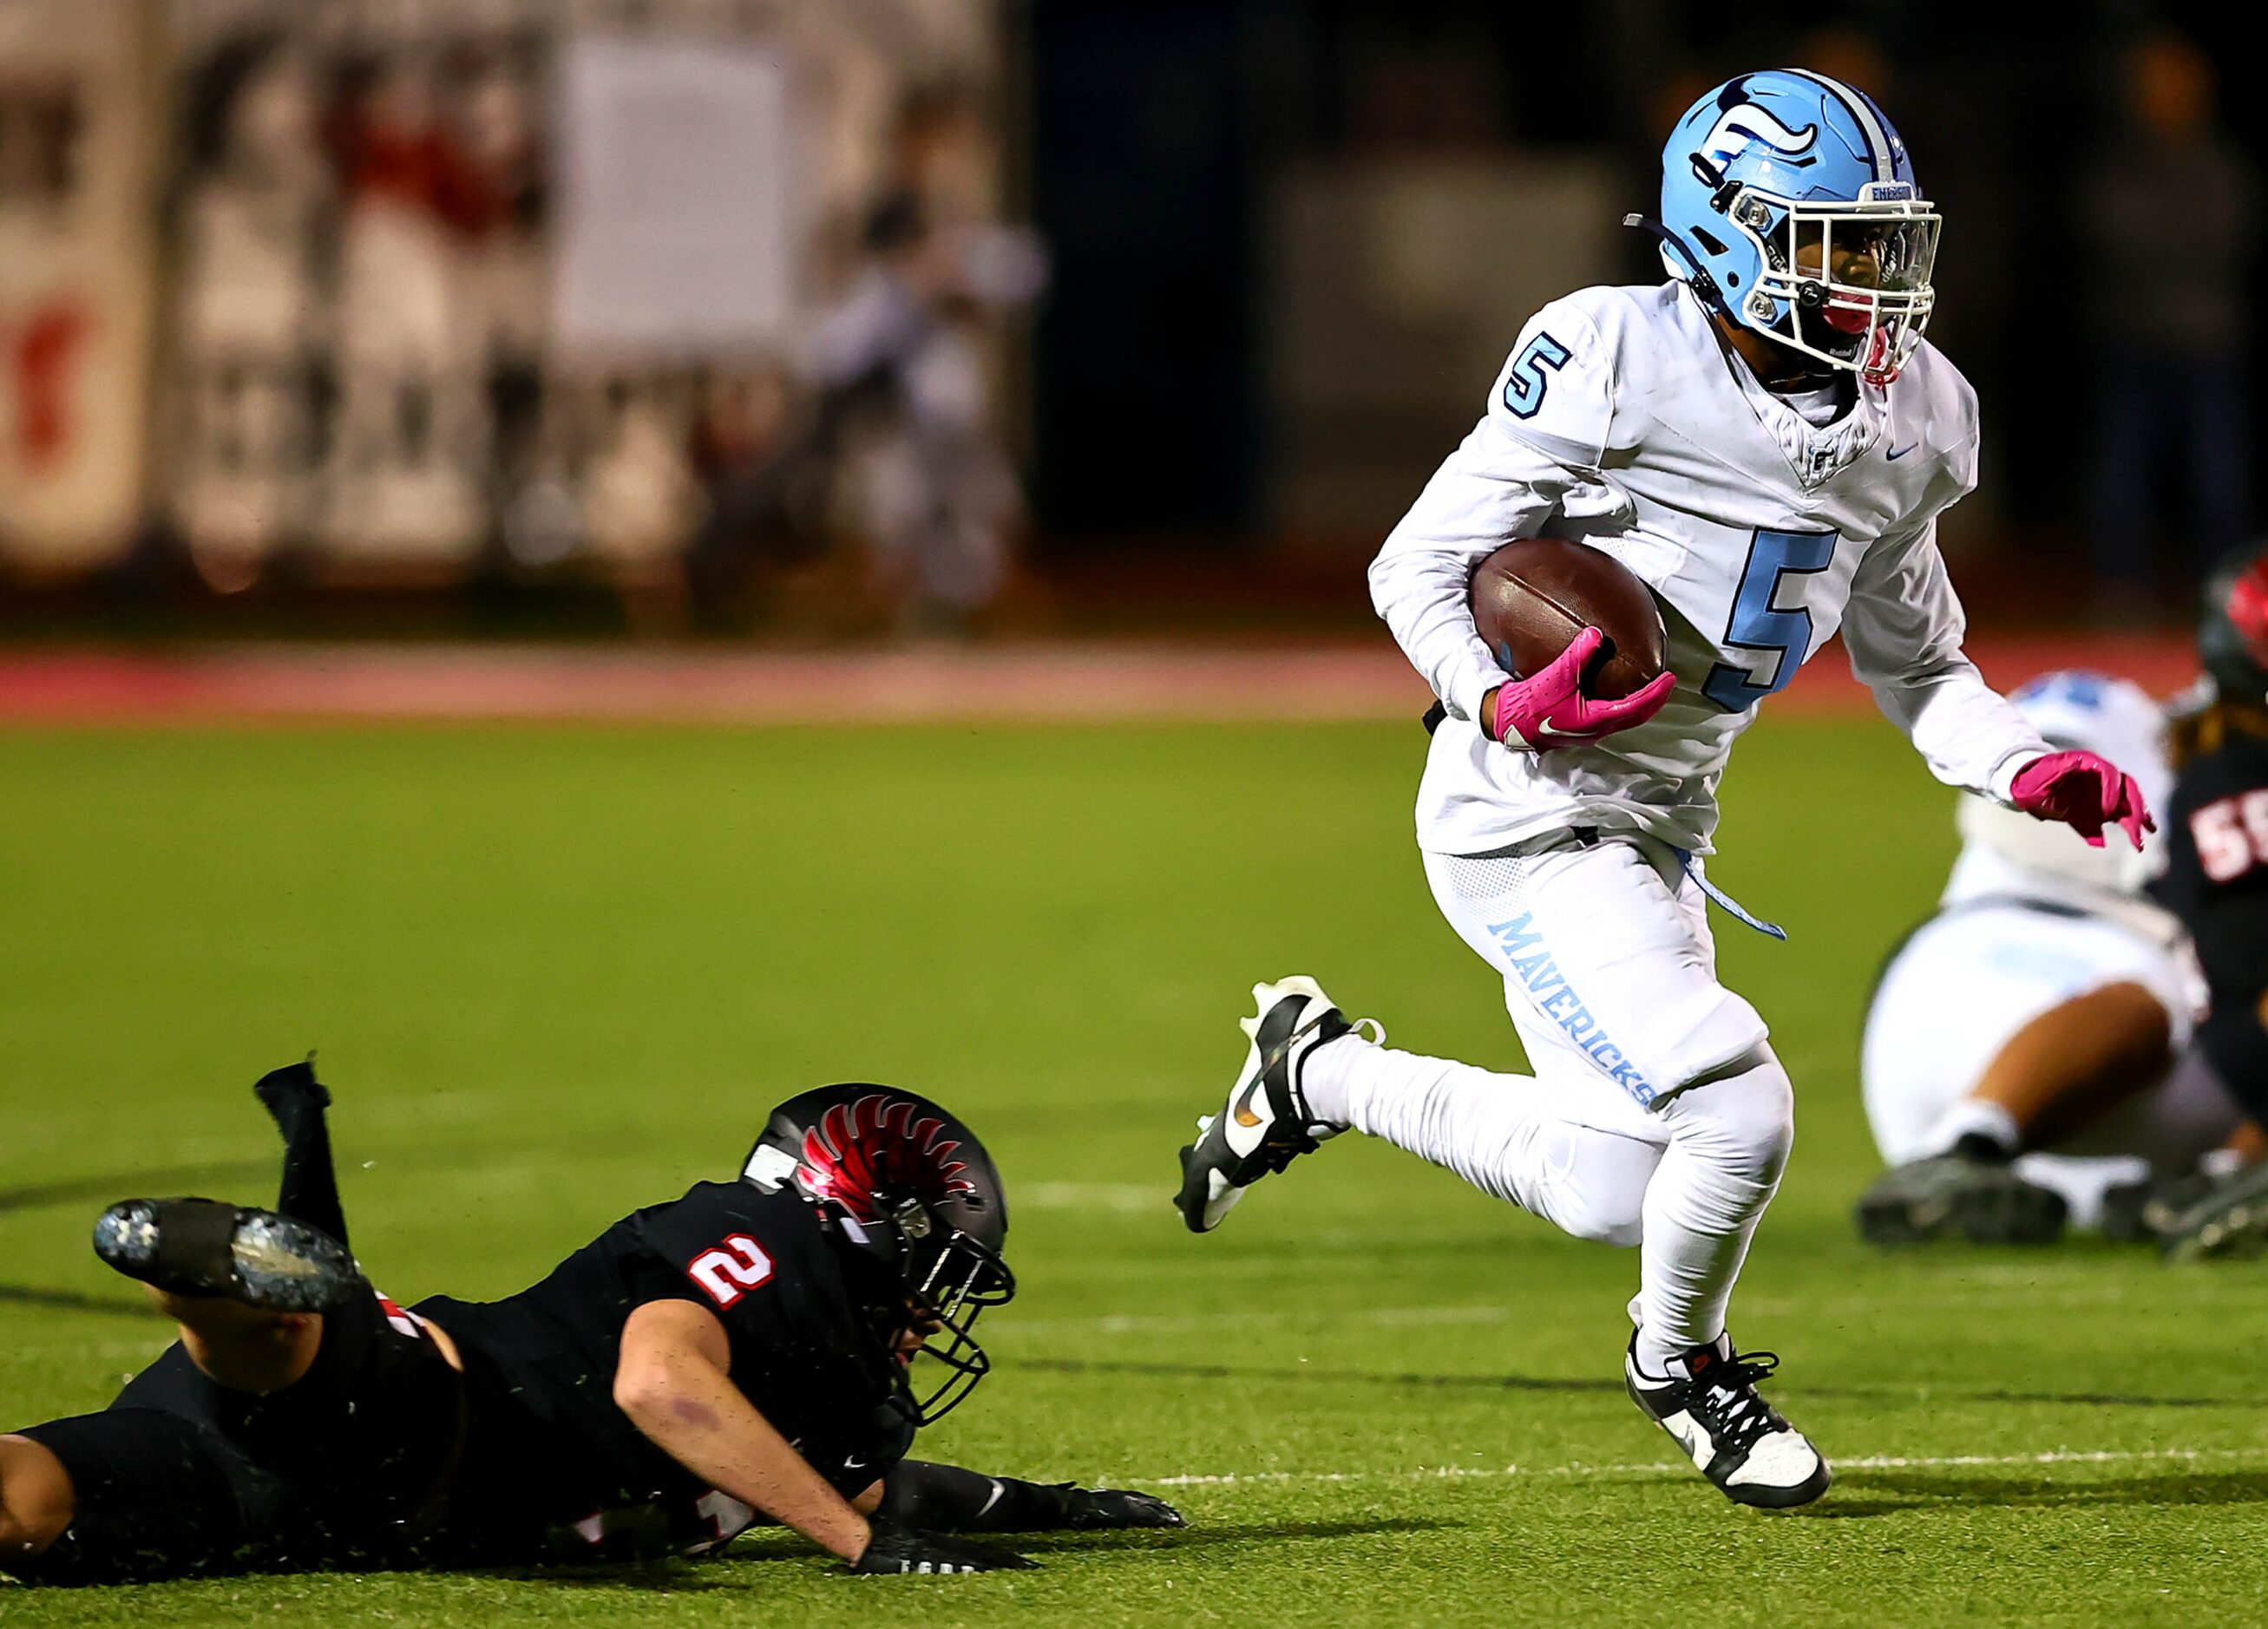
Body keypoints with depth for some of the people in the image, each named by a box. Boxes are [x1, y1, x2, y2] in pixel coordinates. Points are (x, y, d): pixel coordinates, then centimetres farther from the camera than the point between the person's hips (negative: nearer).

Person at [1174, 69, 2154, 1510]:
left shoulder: (1904, 424, 3)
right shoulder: (1617, 363, -19)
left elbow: (1916, 661, 15)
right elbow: (1419, 568, -12)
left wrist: (2030, 771, -3)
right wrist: (1503, 703, -30)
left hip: (1659, 828, 8)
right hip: (1532, 818, -8)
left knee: (1616, 1198, 10)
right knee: (1736, 1114, -21)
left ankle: (1321, 1072, 33)